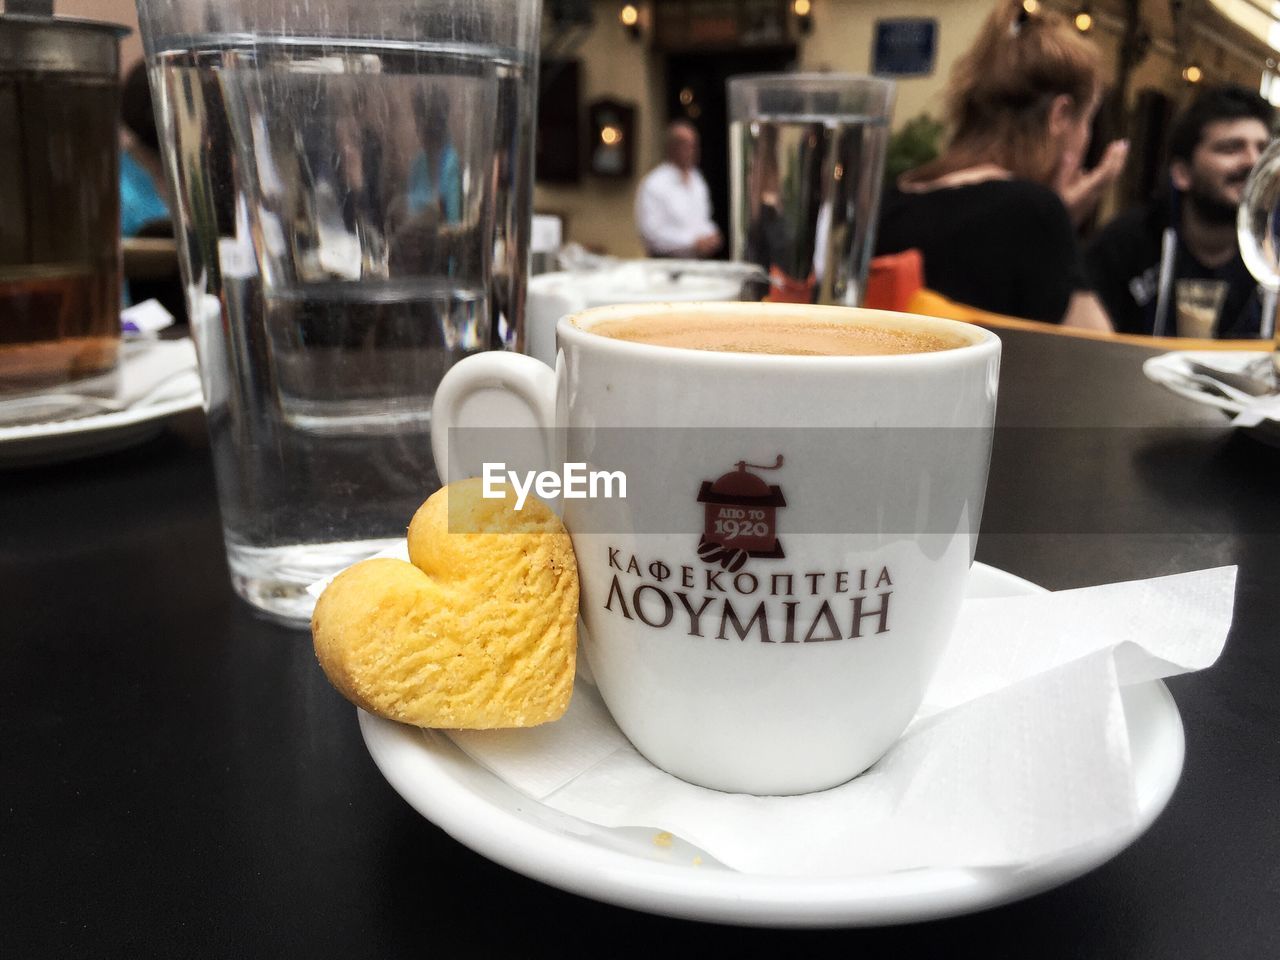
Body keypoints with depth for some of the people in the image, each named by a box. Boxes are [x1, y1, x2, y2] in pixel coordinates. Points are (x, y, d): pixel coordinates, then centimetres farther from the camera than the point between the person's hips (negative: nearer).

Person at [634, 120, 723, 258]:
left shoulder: (697, 181, 17)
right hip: (666, 263, -6)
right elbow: (650, 232, -13)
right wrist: (693, 242, -14)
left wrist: (711, 235, 4)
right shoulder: (653, 184, -6)